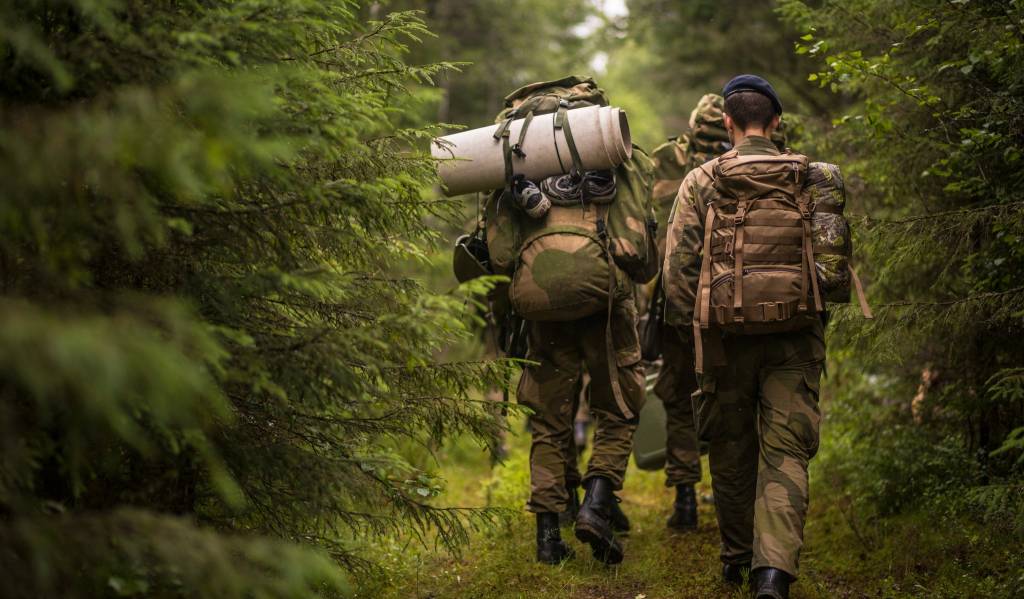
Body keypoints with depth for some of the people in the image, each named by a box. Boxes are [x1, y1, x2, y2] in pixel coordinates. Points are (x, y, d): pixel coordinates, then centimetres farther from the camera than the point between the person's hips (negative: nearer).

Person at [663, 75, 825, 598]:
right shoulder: (810, 179, 5)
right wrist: (823, 314, 19)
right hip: (793, 337, 0)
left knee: (731, 450, 15)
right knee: (785, 452, -1)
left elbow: (678, 261, -3)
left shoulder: (701, 182, 1)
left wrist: (686, 322, 7)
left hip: (725, 334, 0)